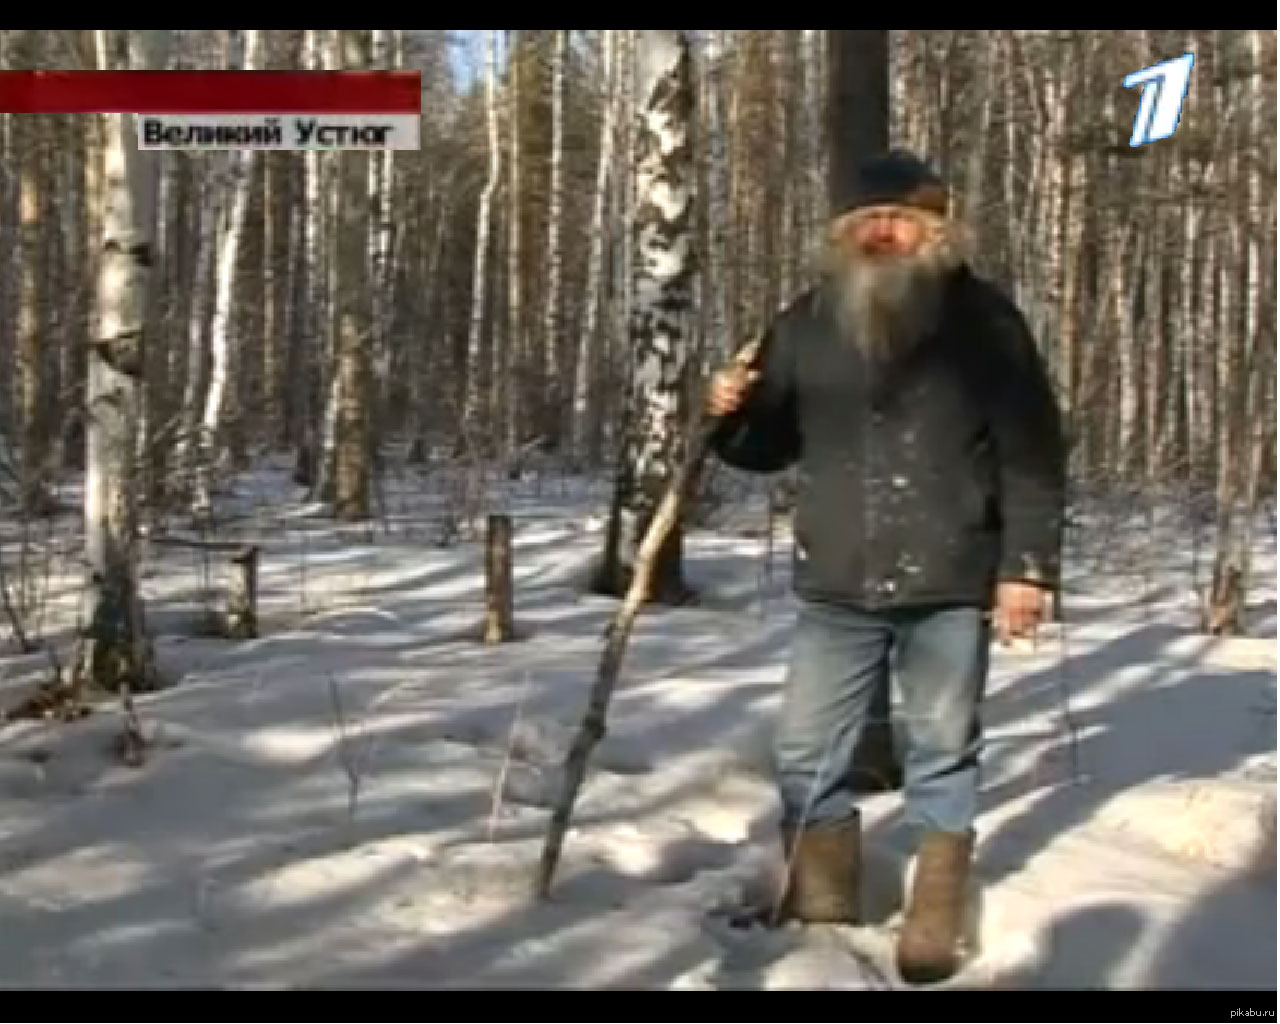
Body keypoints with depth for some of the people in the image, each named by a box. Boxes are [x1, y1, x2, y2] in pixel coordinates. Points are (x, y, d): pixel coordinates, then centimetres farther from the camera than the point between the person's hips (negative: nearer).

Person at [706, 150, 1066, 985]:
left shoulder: (983, 317, -3)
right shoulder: (807, 322, 6)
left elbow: (1033, 452, -5)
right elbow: (771, 446, 14)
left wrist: (1029, 566, -11)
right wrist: (733, 415, -8)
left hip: (952, 585, -3)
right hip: (837, 586, 3)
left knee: (943, 756, 10)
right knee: (807, 755, 7)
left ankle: (937, 921, 25)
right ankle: (823, 912, 24)